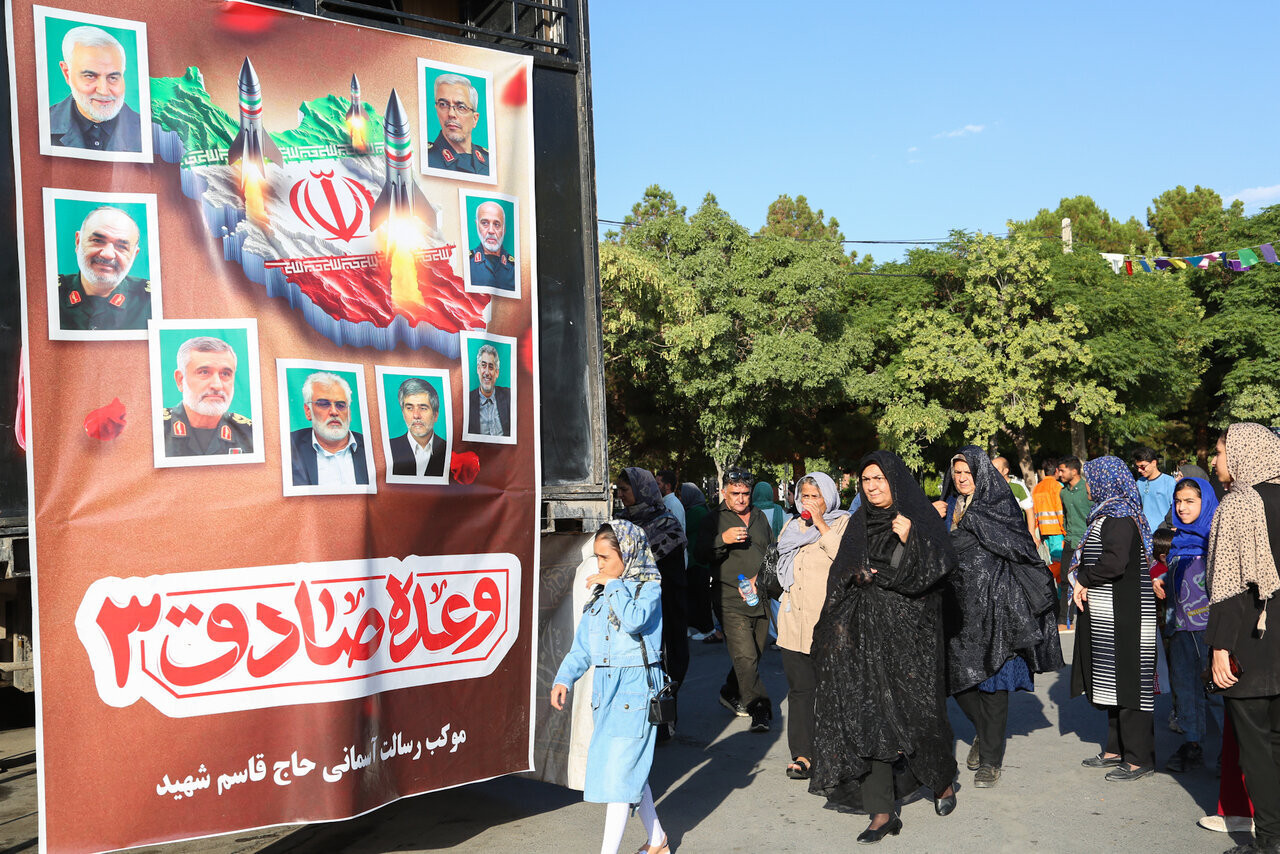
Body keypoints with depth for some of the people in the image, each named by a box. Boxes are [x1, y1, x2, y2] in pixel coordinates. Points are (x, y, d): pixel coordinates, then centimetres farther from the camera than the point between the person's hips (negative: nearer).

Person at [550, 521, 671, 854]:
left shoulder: (649, 587, -8)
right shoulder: (600, 593, 11)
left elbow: (634, 620, -29)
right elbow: (582, 646, 10)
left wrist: (614, 586, -17)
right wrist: (563, 678, -3)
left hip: (636, 686, -7)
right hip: (604, 687, 7)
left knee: (620, 768, -9)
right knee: (633, 769, 15)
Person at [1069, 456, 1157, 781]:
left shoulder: (1119, 518, -16)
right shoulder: (1110, 514, 15)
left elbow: (1115, 563, -27)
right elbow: (1094, 557, 19)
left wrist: (1081, 579, -12)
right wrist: (1082, 581, 1)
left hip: (1122, 616, -10)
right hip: (1107, 614, 10)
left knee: (1126, 680, -4)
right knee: (1112, 681, 15)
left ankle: (1139, 759, 4)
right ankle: (1116, 749, 25)